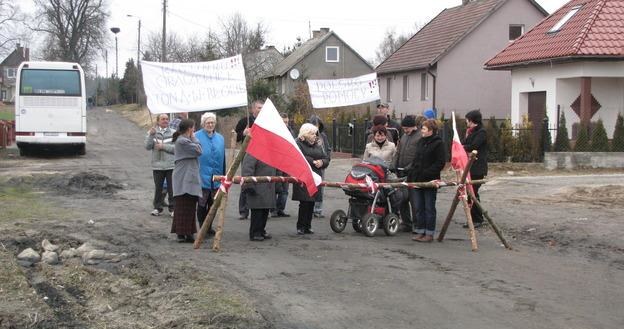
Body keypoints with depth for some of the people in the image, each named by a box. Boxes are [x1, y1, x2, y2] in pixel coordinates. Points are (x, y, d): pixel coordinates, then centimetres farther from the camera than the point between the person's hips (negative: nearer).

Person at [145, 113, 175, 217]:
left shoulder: (173, 133, 1)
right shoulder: (152, 132, 6)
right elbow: (147, 146, -5)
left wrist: (163, 146, -13)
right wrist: (151, 135, -17)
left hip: (171, 165, -1)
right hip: (157, 165, 1)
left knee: (172, 188, 2)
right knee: (158, 188, 10)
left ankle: (172, 208, 12)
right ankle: (158, 207, 21)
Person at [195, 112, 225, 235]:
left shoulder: (220, 138, 10)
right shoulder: (196, 137, -5)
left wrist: (223, 176, 13)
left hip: (216, 178, 5)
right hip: (202, 177, -5)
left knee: (213, 204, 10)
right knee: (202, 204, 0)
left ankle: (208, 226, 21)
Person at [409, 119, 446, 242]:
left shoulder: (438, 143, -9)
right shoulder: (420, 142, 14)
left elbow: (441, 163, -14)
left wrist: (427, 173, -21)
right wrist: (411, 175, 12)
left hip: (430, 181, -7)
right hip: (417, 180, 7)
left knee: (429, 208, 1)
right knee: (419, 208, 10)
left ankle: (429, 234, 7)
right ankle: (420, 232, 17)